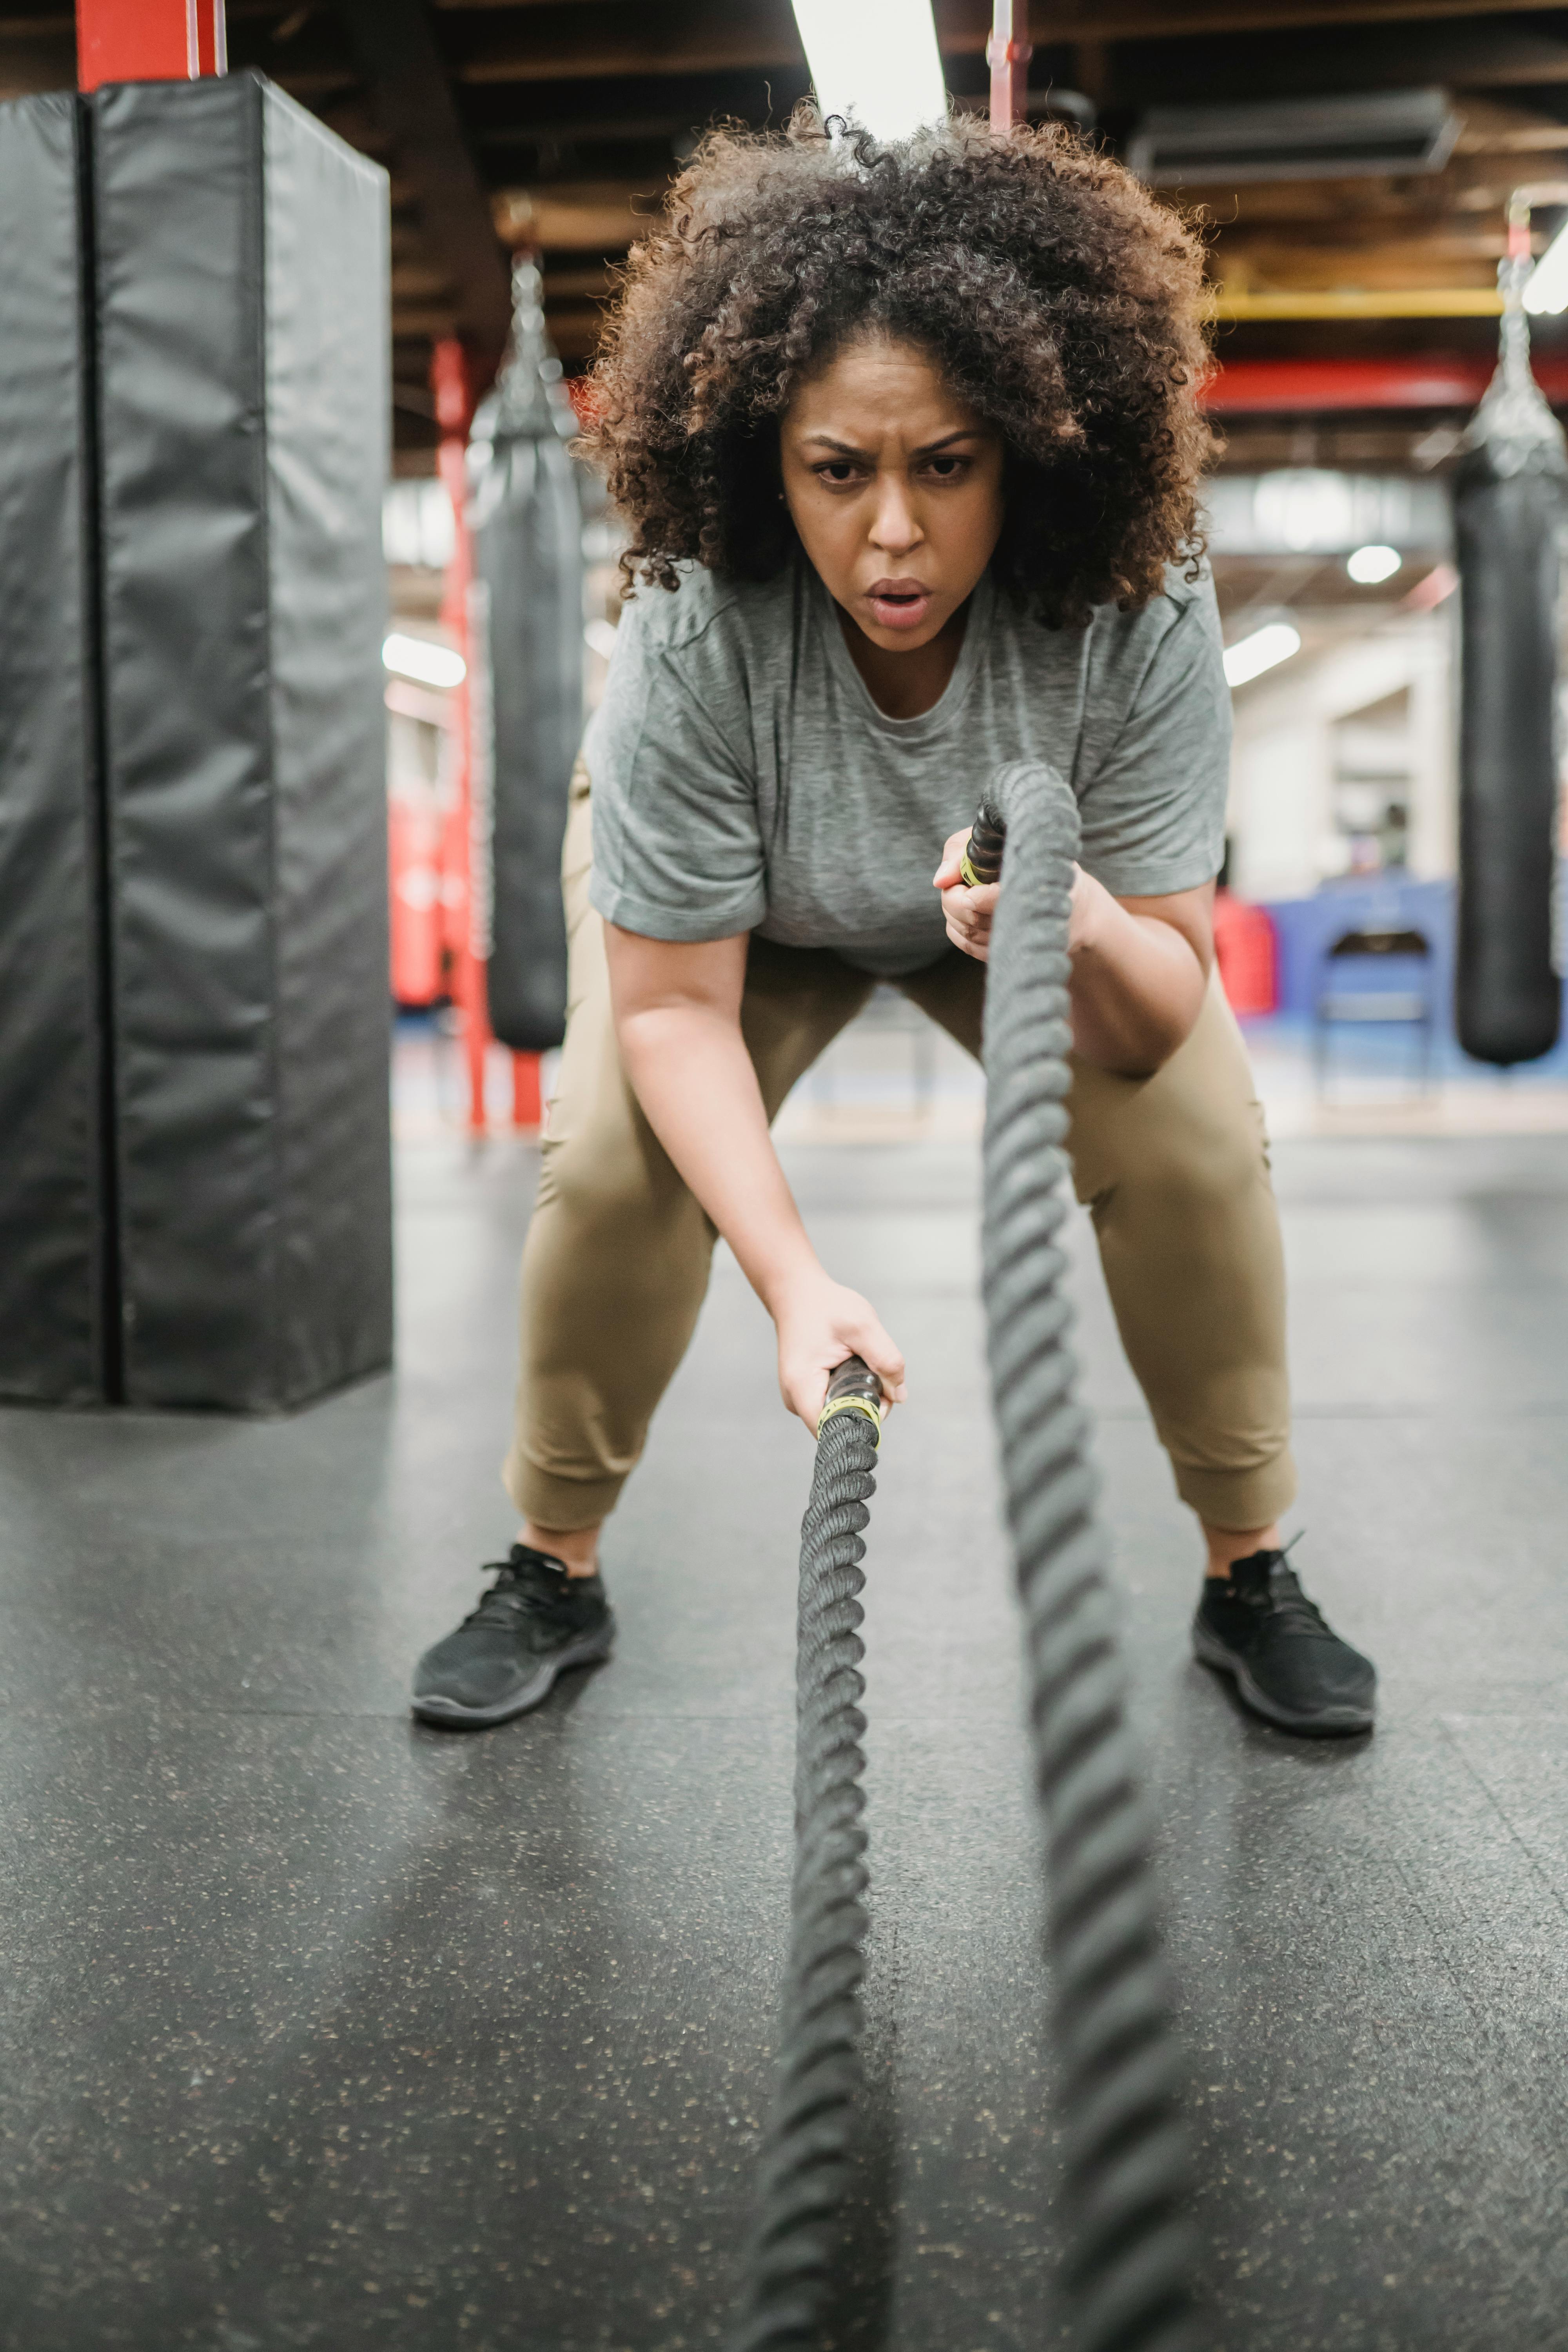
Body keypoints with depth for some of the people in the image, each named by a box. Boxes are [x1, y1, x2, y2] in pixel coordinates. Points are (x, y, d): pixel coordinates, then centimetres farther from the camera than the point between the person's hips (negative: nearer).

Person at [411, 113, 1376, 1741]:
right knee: (610, 1158, -20)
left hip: (1060, 894, 1)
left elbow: (1161, 1016, -30)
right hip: (736, 902, 0)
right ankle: (553, 1576, 5)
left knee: (1194, 1145, -18)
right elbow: (673, 1004, -30)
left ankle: (1250, 1578, 5)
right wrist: (794, 1277, -42)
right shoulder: (696, 632, -37)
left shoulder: (1138, 614, -34)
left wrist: (1082, 929, -55)